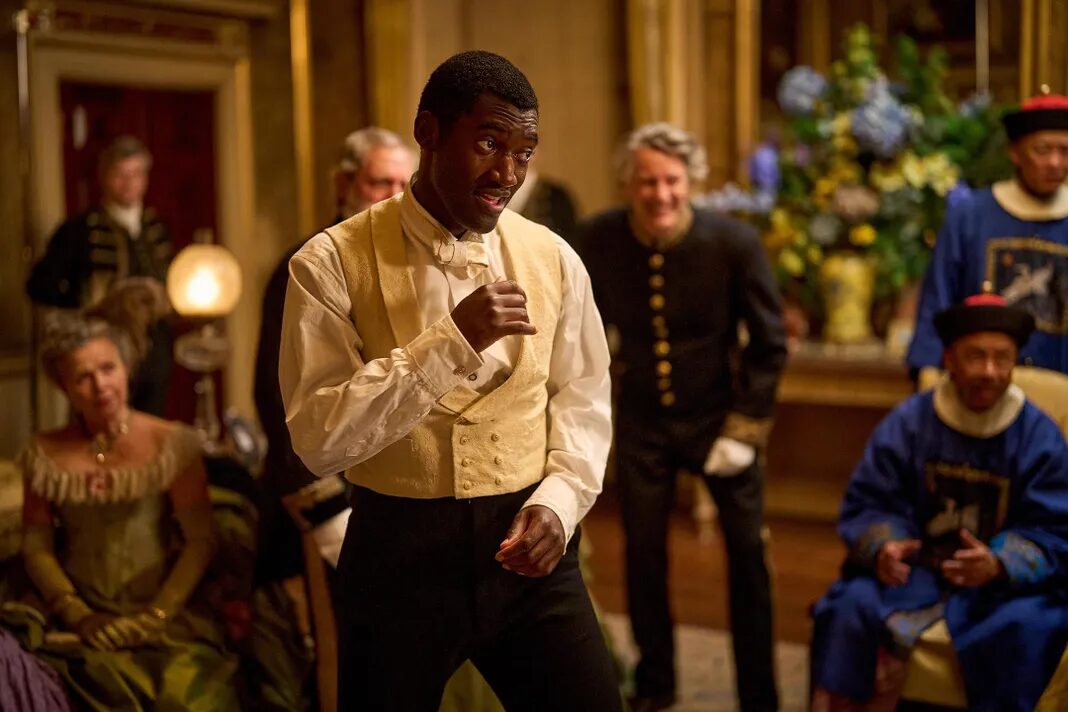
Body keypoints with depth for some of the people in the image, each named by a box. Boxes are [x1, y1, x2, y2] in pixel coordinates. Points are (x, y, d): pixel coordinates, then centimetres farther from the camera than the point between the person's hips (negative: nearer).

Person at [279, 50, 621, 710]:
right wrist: (452, 341, -23)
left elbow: (584, 399, 10)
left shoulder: (552, 259, 3)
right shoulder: (333, 264, -8)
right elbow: (319, 436, -16)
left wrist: (559, 500, -8)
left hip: (528, 545, 3)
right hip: (400, 550, -2)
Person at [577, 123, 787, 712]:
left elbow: (768, 345, -9)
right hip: (641, 423, 2)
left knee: (748, 554, 1)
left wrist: (744, 430, -11)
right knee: (643, 554, 10)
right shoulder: (600, 239, -12)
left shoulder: (734, 243, -17)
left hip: (718, 416, -1)